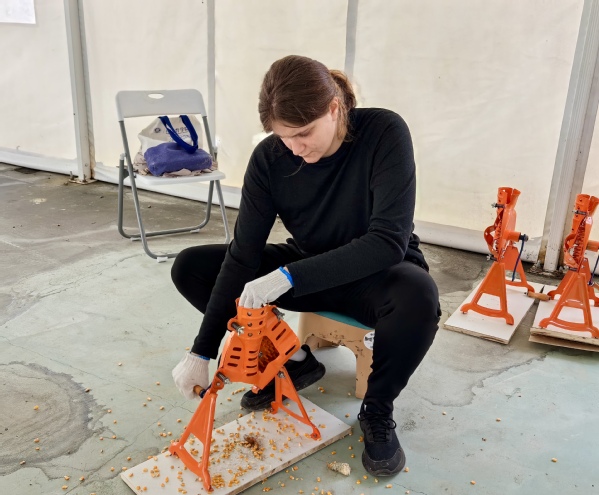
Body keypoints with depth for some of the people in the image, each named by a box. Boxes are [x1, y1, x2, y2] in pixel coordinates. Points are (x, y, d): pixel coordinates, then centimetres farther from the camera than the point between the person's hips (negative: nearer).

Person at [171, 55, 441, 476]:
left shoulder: (385, 133, -24)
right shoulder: (269, 158, -15)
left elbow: (389, 241, -30)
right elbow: (243, 254, -15)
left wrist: (290, 277, -38)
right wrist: (203, 351, -19)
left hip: (377, 274, -3)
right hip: (307, 272, 4)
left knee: (418, 296, -40)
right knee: (190, 268, -7)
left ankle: (377, 411, -10)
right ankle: (292, 360, 2)